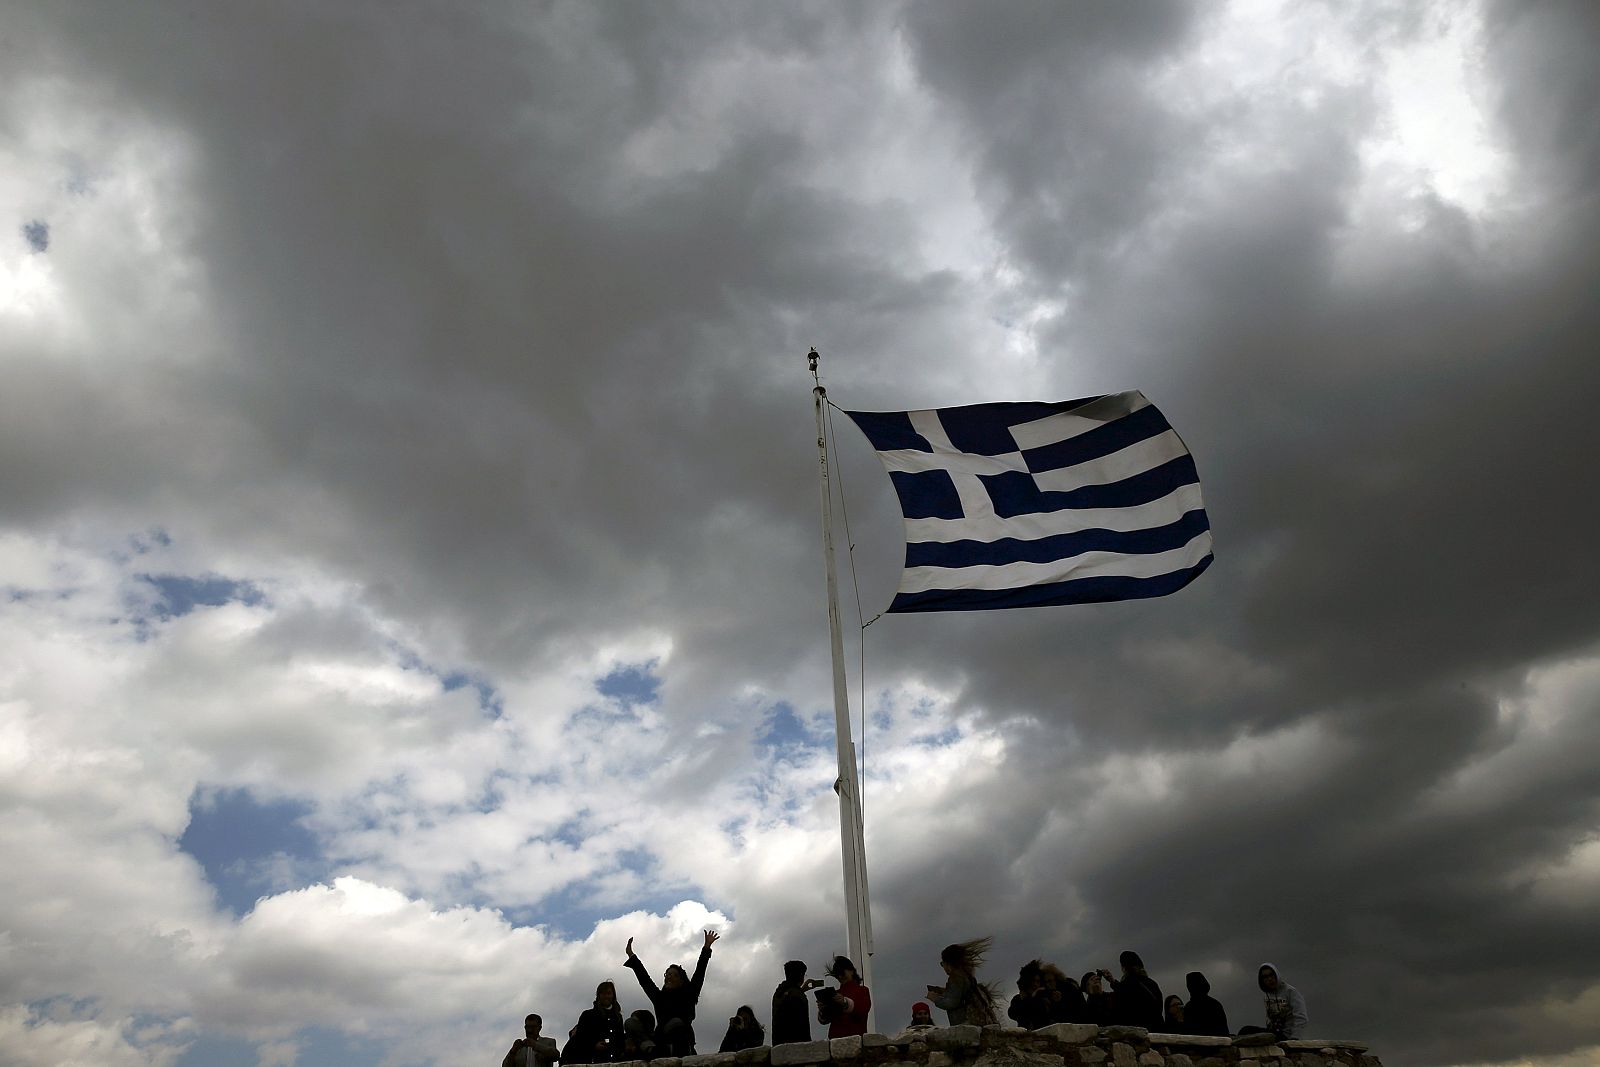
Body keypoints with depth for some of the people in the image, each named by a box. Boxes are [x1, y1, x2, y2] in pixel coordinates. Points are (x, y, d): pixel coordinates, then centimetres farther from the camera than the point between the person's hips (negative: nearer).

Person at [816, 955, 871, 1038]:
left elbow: (864, 1009, -10)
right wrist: (821, 1010, -6)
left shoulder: (863, 990, 8)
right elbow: (824, 1020, 16)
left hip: (855, 1035, -3)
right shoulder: (835, 993, 17)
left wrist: (845, 1002, -23)